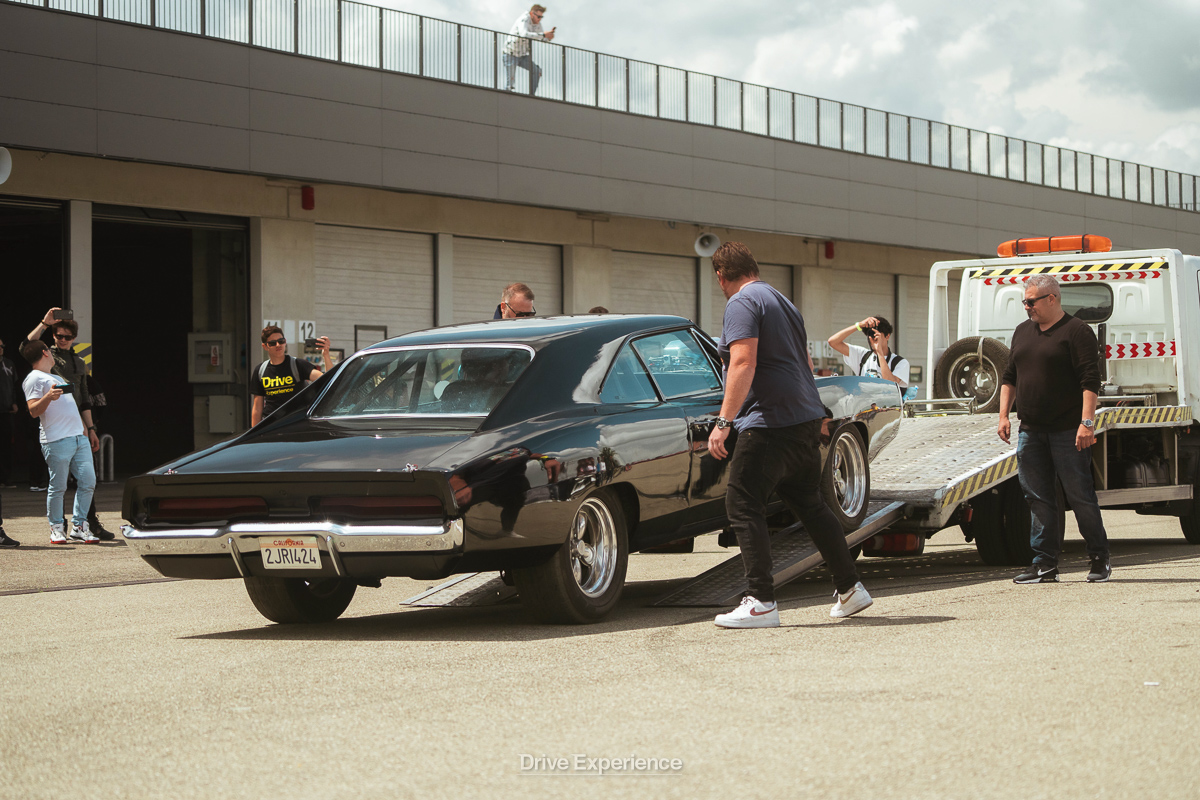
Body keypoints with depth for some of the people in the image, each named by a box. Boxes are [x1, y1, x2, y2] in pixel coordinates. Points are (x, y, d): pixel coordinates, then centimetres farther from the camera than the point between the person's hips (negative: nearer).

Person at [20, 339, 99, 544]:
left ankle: (79, 526, 8)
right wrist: (48, 397, -28)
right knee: (58, 486, -5)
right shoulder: (34, 379, -1)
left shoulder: (58, 378, 27)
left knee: (88, 481, 1)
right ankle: (56, 528, 6)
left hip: (79, 437, 8)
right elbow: (33, 411, -10)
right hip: (57, 440, -8)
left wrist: (88, 431, 27)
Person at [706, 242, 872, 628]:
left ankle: (761, 602, -10)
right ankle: (850, 589, 21)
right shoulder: (783, 303, 21)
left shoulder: (742, 303, -8)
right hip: (808, 421, 9)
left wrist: (723, 422, -24)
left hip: (770, 423, -9)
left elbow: (743, 364, -21)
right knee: (809, 505, 18)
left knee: (743, 507, -6)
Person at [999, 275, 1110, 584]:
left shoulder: (1076, 331, -6)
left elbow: (1090, 380, -12)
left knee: (1079, 495, -3)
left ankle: (1099, 559, 9)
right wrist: (1004, 414, 10)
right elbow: (1009, 377, 21)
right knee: (1038, 497, 4)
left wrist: (1087, 422, -20)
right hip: (1030, 431, 7)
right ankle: (1045, 564, 7)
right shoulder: (1022, 332, 16)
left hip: (1067, 431, -6)